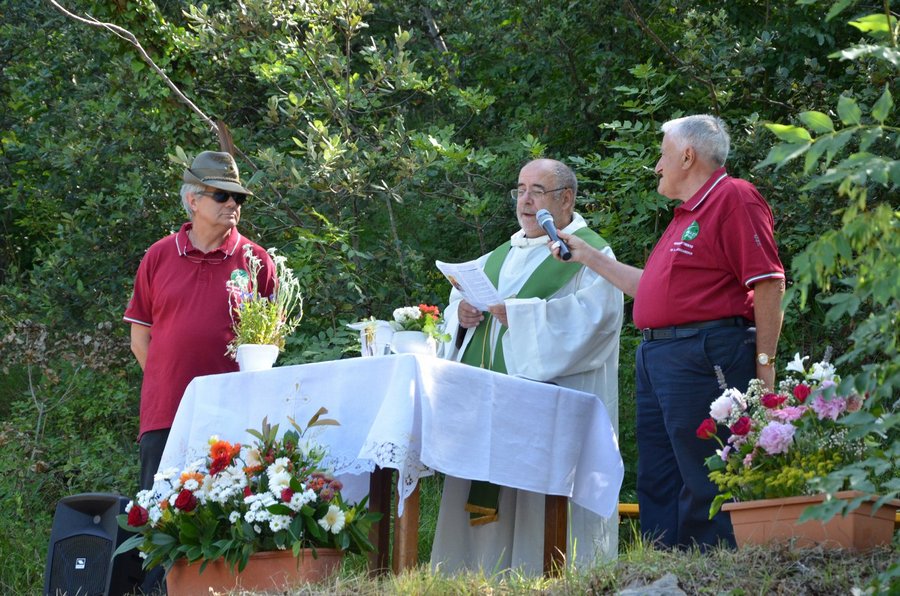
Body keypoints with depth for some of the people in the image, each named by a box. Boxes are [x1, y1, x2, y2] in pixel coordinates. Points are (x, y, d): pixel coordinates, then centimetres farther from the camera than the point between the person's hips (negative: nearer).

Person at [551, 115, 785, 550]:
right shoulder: (687, 213, 25)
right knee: (657, 482, 10)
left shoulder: (734, 198, -7)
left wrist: (764, 363, -17)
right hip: (657, 358, 11)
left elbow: (768, 284, -14)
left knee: (703, 482, -9)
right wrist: (588, 257, 33)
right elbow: (652, 288, 31)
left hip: (702, 356, -11)